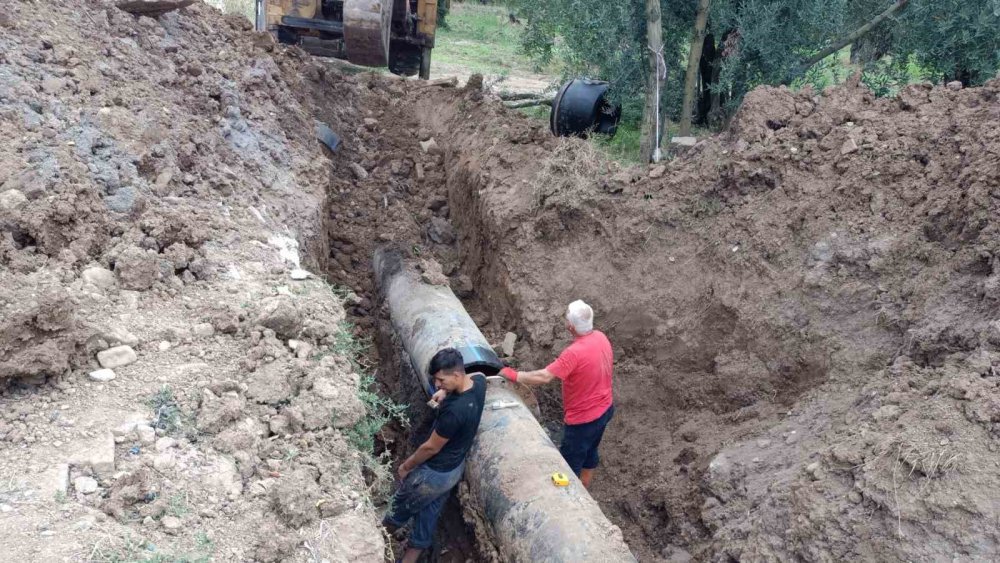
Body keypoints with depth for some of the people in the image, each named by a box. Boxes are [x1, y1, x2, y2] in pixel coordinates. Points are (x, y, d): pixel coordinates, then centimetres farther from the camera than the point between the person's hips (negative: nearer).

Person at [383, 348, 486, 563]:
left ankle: (387, 529, 53)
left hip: (435, 473, -7)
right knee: (430, 510, 27)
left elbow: (431, 448, -25)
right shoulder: (479, 382, -17)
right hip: (455, 467, 7)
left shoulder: (453, 411, -40)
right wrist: (445, 391, -1)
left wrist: (406, 466, -8)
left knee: (403, 503, 24)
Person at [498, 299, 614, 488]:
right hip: (604, 408, 9)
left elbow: (544, 377, -33)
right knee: (589, 451, 28)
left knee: (570, 464, 11)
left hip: (584, 418, -9)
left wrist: (514, 375, -21)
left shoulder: (574, 352, -33)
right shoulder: (600, 337, -7)